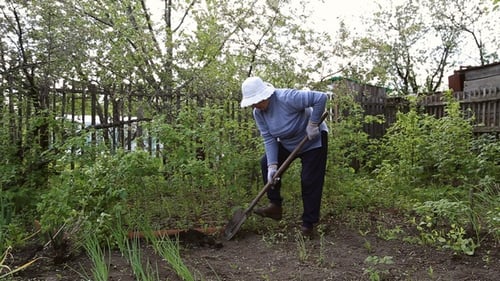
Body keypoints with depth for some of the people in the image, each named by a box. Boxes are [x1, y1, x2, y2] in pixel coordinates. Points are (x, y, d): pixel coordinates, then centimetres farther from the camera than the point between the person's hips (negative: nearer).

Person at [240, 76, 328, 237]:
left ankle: (308, 224, 7)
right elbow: (269, 139, -15)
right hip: (287, 144, 7)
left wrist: (313, 124, -32)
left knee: (310, 181, -8)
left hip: (313, 141, -7)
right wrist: (272, 165, -23)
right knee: (266, 163, -2)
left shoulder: (287, 98, -35)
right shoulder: (258, 113, -14)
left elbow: (321, 97, -36)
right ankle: (275, 206, 7)